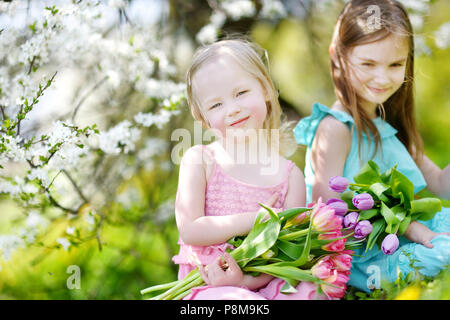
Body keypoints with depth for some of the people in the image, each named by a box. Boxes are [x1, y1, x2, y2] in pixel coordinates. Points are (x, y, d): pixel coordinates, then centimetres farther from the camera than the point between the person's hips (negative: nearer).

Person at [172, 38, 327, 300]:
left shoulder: (290, 175, 3)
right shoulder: (199, 160, 1)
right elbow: (189, 230, -9)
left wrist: (245, 280, -19)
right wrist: (255, 219, -15)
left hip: (260, 282, 3)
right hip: (206, 285, -3)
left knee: (314, 291, -24)